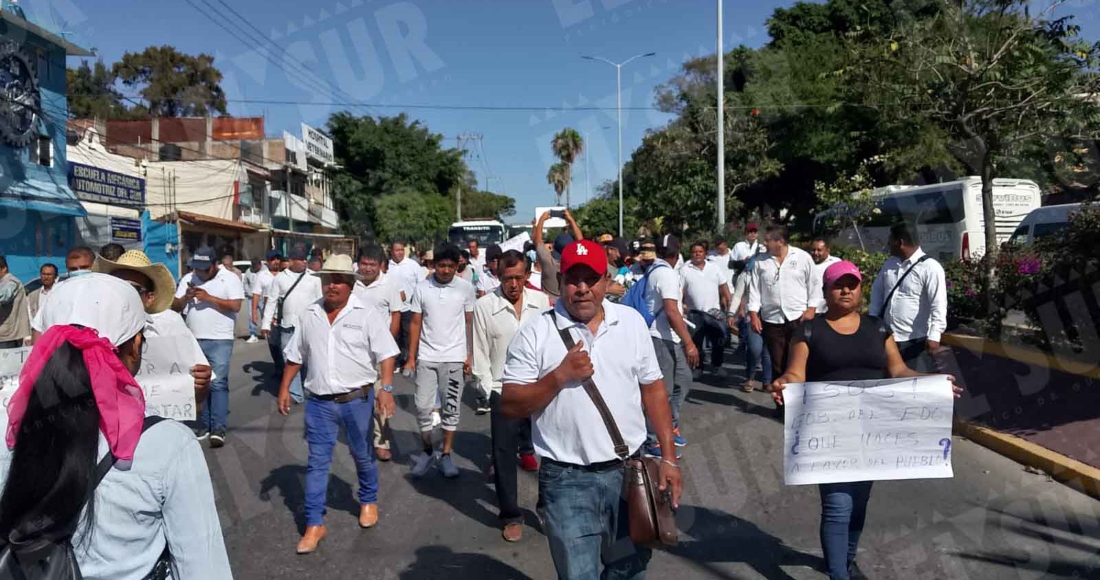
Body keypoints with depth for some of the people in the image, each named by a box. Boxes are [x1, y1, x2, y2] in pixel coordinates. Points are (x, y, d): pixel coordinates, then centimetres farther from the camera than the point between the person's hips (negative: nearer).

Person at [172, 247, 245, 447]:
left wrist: (209, 298, -16)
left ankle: (218, 428, -7)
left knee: (218, 383, -8)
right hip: (193, 341, 5)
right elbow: (175, 306, 11)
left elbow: (235, 306, -12)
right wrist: (185, 297, -9)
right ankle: (203, 425, 20)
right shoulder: (187, 279, 11)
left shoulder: (229, 279, -3)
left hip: (219, 341, -5)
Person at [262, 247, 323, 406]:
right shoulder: (280, 278, 3)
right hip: (287, 326, 1)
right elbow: (271, 301, 4)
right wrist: (266, 323, -1)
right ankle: (295, 394, 14)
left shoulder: (314, 278, 2)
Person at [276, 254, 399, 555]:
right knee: (317, 462, 5)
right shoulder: (309, 315, 4)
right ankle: (314, 524, 13)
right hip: (319, 402, 3)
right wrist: (284, 389, 10)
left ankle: (369, 501, 39)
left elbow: (386, 354, -11)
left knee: (363, 456, 14)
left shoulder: (366, 314, -8)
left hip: (357, 399, -2)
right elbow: (295, 356, 13)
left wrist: (386, 388, -21)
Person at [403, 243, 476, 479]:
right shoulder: (421, 289, -2)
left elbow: (470, 323, 2)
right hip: (426, 357, 1)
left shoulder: (466, 288, -3)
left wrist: (470, 356, -1)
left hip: (454, 358, 0)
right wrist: (411, 358, -1)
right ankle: (427, 451, 22)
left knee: (451, 408, 5)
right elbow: (415, 324, 2)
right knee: (423, 407, 3)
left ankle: (446, 455, 16)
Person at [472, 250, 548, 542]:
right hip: (503, 391, -1)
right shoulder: (484, 305, -6)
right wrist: (490, 391, -5)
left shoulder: (541, 301, -1)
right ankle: (511, 516, 19)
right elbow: (481, 354, -2)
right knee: (504, 455, 4)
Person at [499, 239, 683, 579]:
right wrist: (560, 376, -21)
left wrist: (668, 457, 2)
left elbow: (653, 390, 6)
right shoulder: (534, 334, -7)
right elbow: (510, 406, -8)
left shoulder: (632, 322, 2)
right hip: (567, 480, -3)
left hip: (629, 470, 4)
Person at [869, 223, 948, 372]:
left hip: (916, 341, -7)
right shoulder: (889, 263, 11)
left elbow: (938, 304, -19)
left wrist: (934, 336, -25)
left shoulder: (930, 267, -13)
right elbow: (877, 290, 18)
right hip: (888, 338, 7)